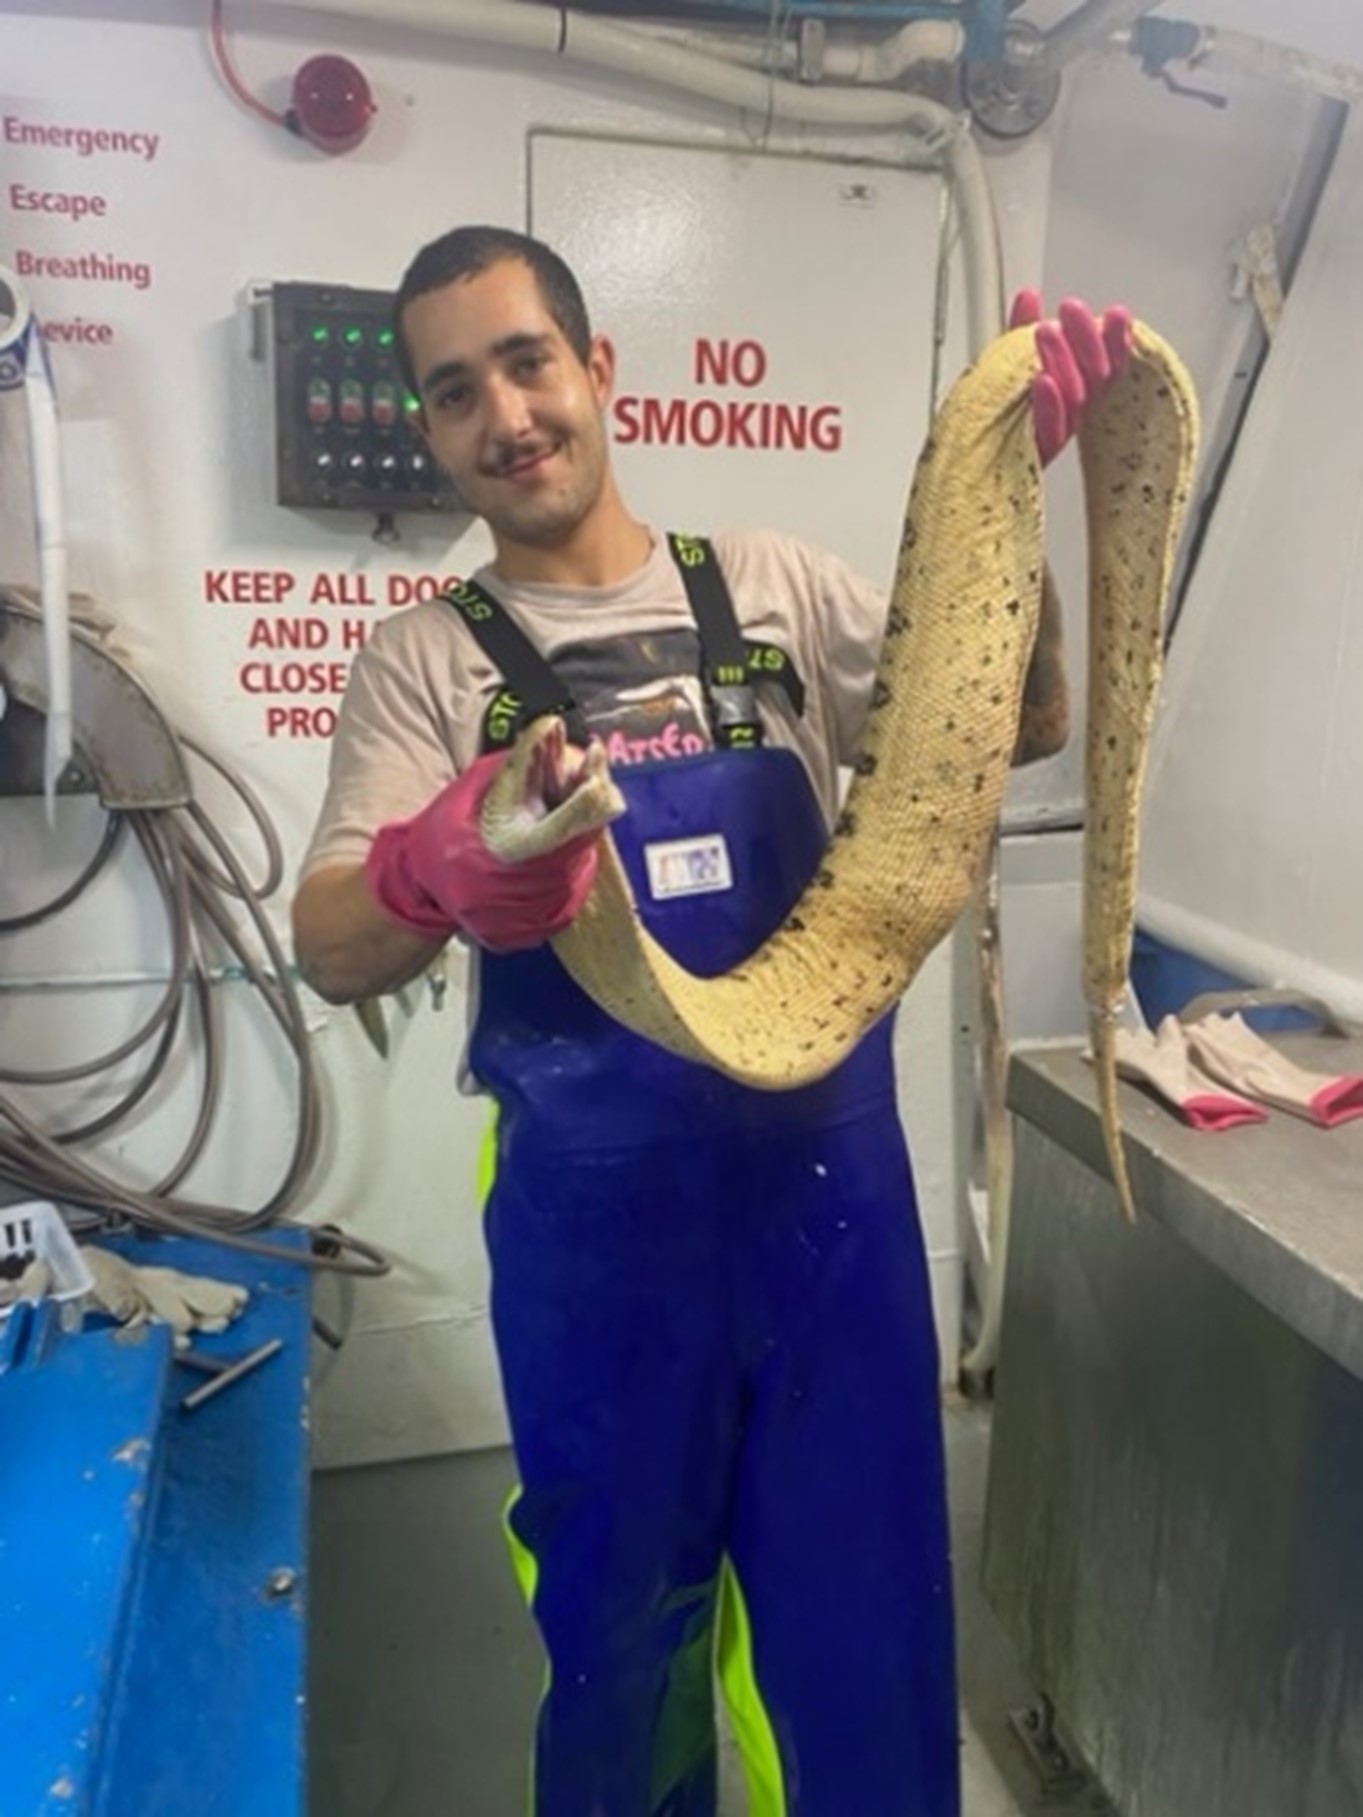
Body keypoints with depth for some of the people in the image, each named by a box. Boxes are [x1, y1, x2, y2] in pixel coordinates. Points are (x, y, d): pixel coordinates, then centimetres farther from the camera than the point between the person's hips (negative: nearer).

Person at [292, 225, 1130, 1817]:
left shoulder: (774, 586, 5)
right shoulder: (424, 660, 0)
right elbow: (330, 952, -11)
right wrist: (433, 869, -34)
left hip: (828, 1182, 1)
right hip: (595, 1220, 0)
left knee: (865, 1615, 15)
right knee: (619, 1624, 19)